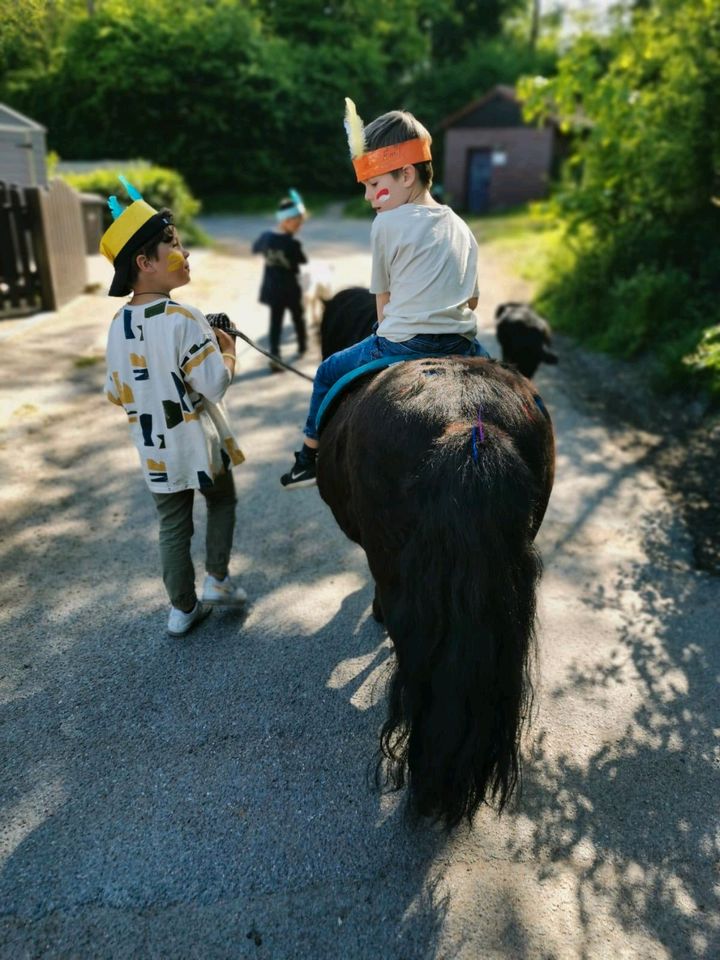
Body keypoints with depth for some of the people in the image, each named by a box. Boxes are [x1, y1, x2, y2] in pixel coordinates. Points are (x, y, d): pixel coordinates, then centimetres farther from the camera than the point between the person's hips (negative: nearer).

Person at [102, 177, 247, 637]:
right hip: (201, 444, -5)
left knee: (173, 527, 16)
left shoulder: (119, 325, 0)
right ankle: (218, 579, 25)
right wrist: (228, 349, -5)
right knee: (222, 500, 23)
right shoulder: (184, 319, -21)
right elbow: (215, 386, -23)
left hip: (155, 452, 5)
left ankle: (183, 608, 28)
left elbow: (117, 394, 7)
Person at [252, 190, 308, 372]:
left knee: (275, 321, 7)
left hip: (272, 289, 4)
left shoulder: (266, 237, -7)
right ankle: (302, 346, 41)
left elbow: (255, 249, 13)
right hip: (290, 289, -4)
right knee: (298, 317, 21)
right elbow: (303, 260, -5)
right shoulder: (293, 243, -23)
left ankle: (275, 357, -3)